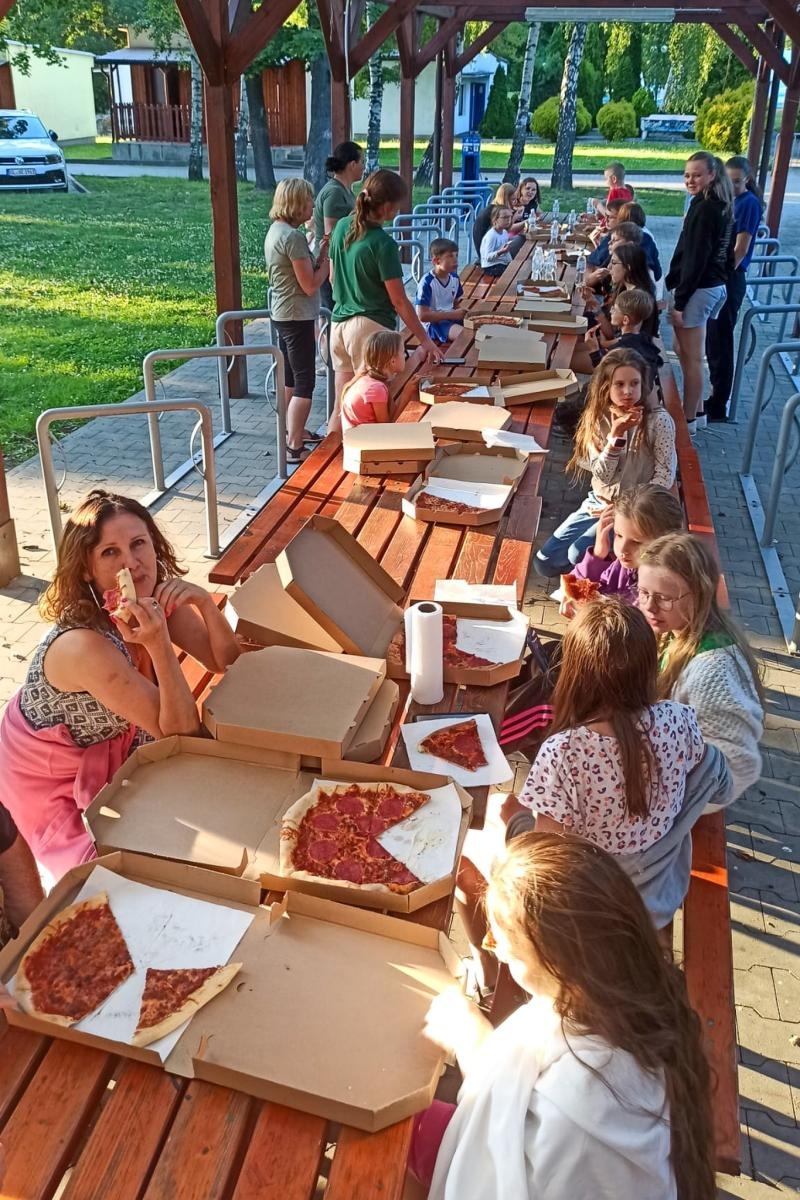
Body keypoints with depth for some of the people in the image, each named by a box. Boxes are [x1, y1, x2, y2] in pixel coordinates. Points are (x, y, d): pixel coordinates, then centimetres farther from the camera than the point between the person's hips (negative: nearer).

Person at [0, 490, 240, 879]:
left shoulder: (158, 600, -16)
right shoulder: (83, 645, -37)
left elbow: (227, 663, -11)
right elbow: (179, 731, -31)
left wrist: (204, 603, -28)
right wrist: (160, 647, -46)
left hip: (107, 751, 7)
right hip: (52, 784, -6)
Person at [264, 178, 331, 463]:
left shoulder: (275, 230, 9)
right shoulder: (293, 237, -21)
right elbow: (310, 285, -19)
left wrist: (319, 255, 5)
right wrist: (328, 259, -7)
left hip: (281, 316, 10)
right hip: (297, 318, -10)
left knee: (289, 378, 20)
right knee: (304, 384, -4)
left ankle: (293, 431, 34)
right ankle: (294, 447, -3)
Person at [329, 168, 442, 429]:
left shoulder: (342, 227, 4)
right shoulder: (383, 244, -17)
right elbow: (399, 302, -14)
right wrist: (425, 340, -7)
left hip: (340, 323, 7)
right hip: (370, 328, -7)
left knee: (342, 406, 15)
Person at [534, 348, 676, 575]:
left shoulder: (658, 421, -15)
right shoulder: (598, 418, -4)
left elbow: (664, 478, -13)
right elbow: (602, 475, -11)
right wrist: (616, 433, -24)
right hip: (598, 503, 5)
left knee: (579, 555, -24)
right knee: (545, 562, -1)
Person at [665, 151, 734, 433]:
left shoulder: (704, 209, -17)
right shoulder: (722, 206, 12)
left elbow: (695, 259, -21)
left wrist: (679, 301, -18)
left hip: (698, 290, -10)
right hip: (715, 286, 10)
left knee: (690, 357, -2)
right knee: (685, 351, 20)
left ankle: (689, 420, 6)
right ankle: (695, 411, 29)